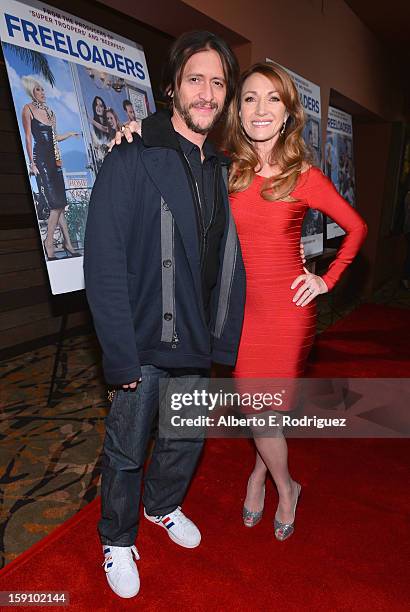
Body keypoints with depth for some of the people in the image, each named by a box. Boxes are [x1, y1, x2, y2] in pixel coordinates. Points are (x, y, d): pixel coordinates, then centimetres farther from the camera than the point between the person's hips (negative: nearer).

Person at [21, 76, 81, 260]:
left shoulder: (49, 110, 19)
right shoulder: (28, 109, 0)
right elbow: (28, 138, -6)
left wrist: (70, 134, 19)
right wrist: (31, 163, -12)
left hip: (54, 158, 6)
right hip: (40, 158, -6)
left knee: (59, 203, 2)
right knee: (56, 203, -14)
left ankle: (67, 243, 3)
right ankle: (48, 242, -5)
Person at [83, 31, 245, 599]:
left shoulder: (222, 169, 7)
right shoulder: (131, 161, -12)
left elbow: (229, 263, 8)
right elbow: (103, 265, -17)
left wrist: (225, 339, 3)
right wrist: (122, 357, -19)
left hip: (198, 344, 6)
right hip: (145, 344, -5)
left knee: (188, 437, 21)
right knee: (126, 450, 12)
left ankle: (163, 504, 51)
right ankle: (117, 539, 40)